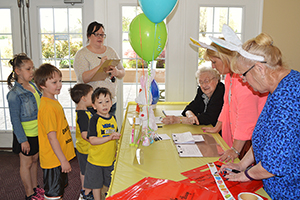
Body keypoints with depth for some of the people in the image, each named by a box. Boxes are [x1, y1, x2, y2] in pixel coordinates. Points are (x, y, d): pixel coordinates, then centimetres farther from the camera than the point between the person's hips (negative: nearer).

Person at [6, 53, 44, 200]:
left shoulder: (33, 86, 3)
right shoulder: (14, 94, -19)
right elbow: (15, 119, -17)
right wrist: (22, 140, -16)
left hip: (37, 133, 7)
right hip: (25, 135, -7)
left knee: (34, 160, 20)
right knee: (26, 163, 9)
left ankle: (35, 187, 37)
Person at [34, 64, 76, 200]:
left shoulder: (53, 102, 7)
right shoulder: (48, 107, -24)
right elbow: (52, 137, -25)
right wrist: (63, 160, -21)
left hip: (60, 158, 9)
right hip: (53, 160, -9)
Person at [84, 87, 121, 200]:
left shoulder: (113, 118, 3)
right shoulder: (94, 120, -16)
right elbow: (92, 140, -24)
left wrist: (117, 136, 1)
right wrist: (109, 137, -30)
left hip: (111, 158, 5)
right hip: (96, 159, -5)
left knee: (109, 184, 20)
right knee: (96, 185, 11)